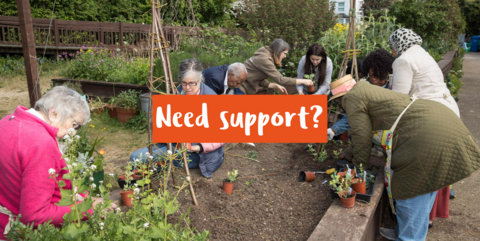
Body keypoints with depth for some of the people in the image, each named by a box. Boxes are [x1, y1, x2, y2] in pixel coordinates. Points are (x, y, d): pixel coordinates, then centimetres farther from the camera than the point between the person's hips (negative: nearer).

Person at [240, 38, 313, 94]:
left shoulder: (265, 57, 10)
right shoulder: (264, 59, -19)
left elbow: (261, 81, 12)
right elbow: (280, 79, -22)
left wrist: (276, 86, 0)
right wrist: (303, 81, -15)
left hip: (246, 90, 10)